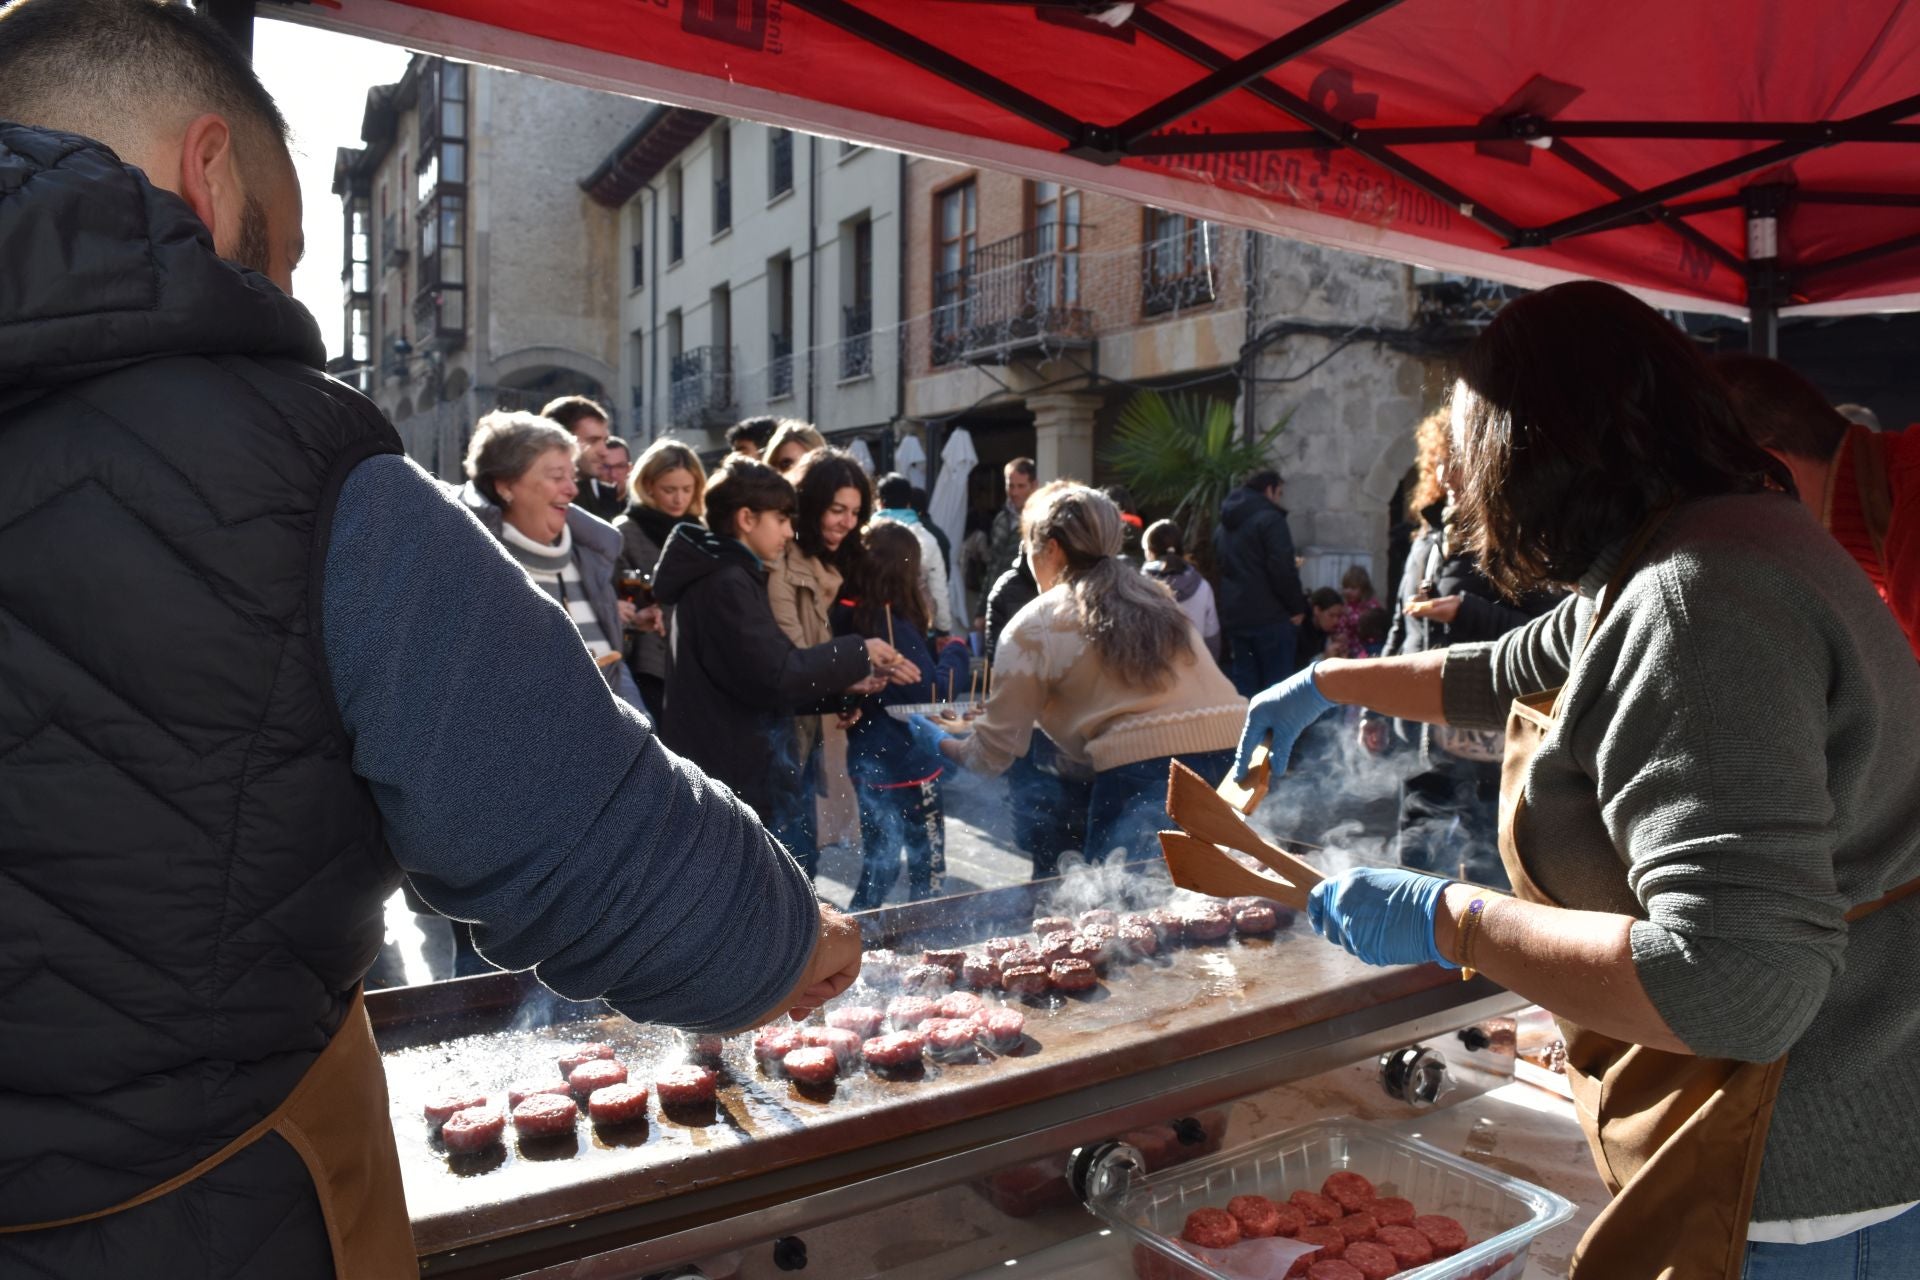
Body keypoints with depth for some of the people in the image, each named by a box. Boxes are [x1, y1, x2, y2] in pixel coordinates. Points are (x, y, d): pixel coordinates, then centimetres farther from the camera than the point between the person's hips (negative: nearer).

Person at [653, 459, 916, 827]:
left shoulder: (723, 577, 16)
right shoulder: (726, 584, -16)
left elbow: (765, 679, 16)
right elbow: (778, 676, -25)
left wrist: (860, 673, 8)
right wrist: (858, 653, -12)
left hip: (725, 772, 10)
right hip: (722, 783, -10)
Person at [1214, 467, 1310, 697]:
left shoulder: (1223, 525, 17)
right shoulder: (1269, 518, -9)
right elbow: (1282, 569, -16)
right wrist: (1297, 607, -5)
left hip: (1233, 616, 7)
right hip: (1269, 616, -7)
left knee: (1243, 685, 10)